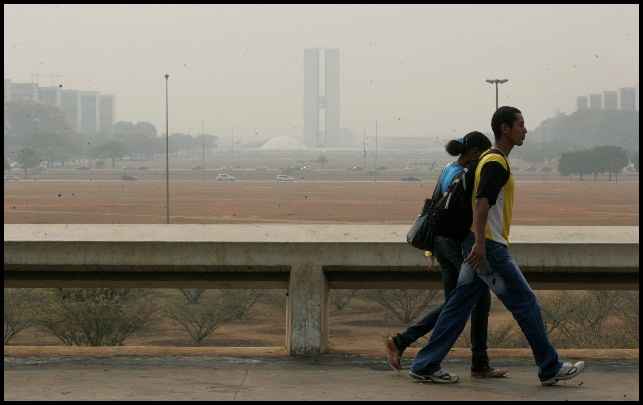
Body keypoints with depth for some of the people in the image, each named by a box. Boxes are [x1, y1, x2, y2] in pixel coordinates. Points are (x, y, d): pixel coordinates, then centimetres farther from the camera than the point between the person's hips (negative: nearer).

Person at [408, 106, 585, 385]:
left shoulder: (488, 159, 19)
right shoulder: (496, 163, -13)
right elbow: (482, 202, -25)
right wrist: (480, 243, -32)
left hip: (479, 246, 10)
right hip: (489, 247, -10)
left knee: (459, 305, 8)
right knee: (526, 303, -2)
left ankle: (425, 366, 8)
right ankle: (550, 368, 5)